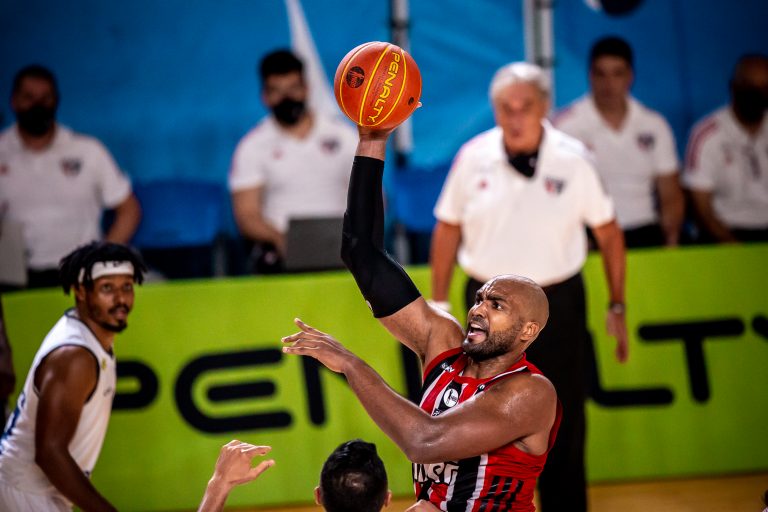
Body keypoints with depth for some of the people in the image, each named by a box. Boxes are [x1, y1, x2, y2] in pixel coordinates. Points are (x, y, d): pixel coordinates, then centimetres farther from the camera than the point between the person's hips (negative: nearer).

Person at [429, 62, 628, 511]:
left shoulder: (573, 160, -7)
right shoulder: (474, 158, -3)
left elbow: (609, 233, 2)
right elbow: (448, 229, 7)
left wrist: (618, 307, 3)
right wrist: (439, 304, 7)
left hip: (559, 305, -1)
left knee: (563, 423, 4)